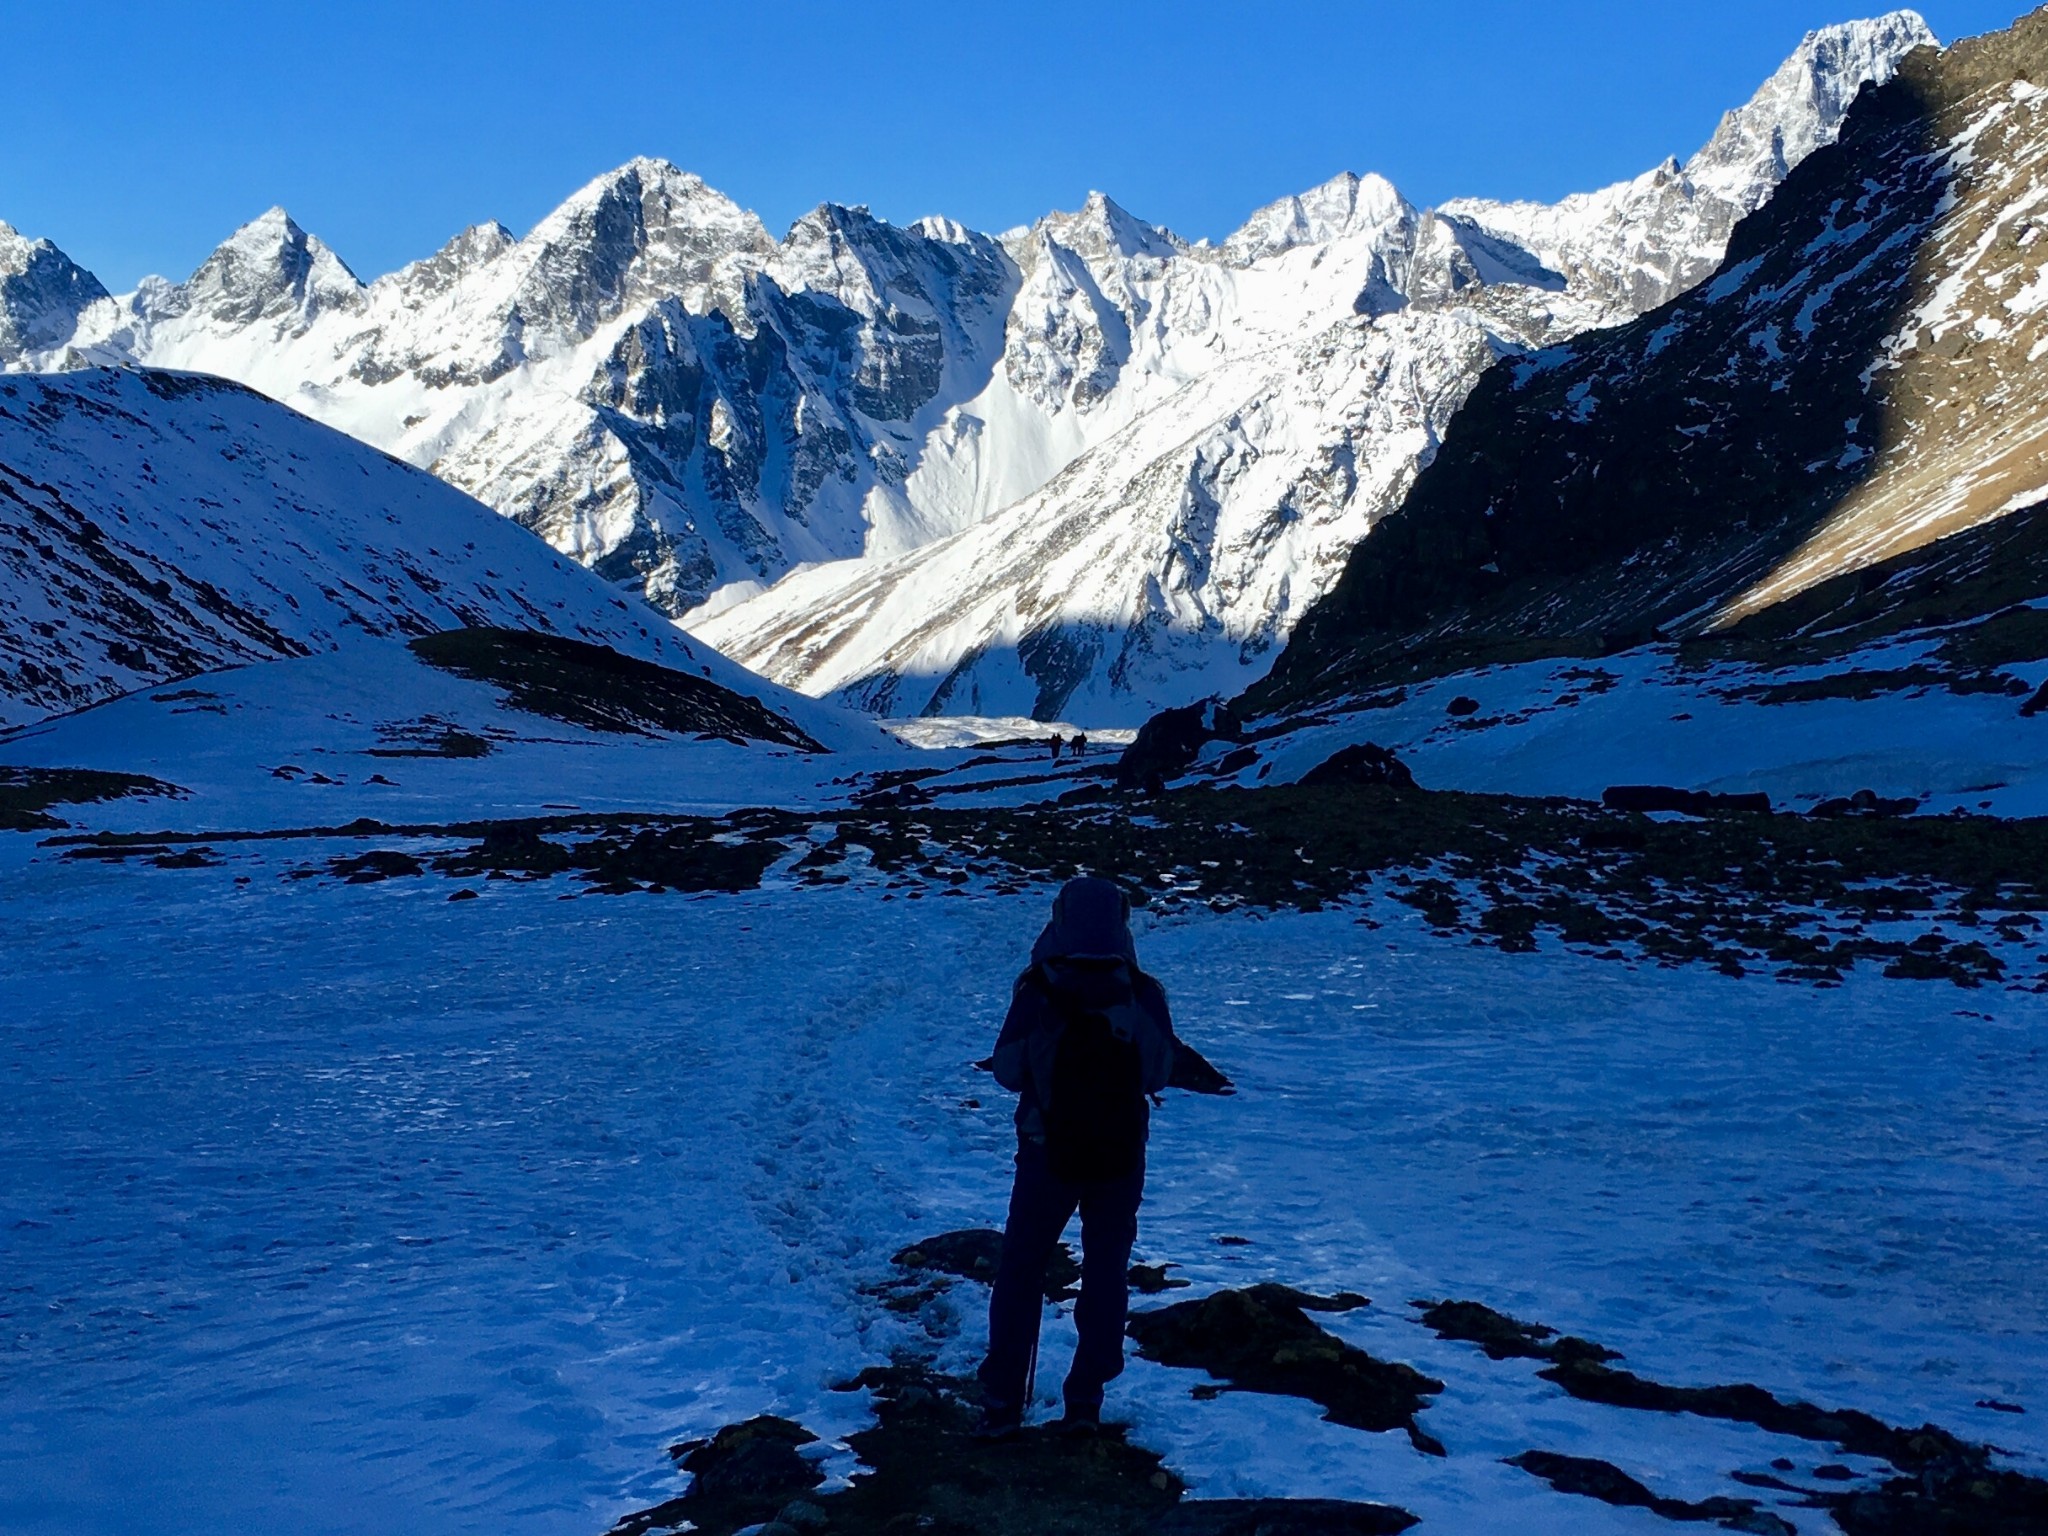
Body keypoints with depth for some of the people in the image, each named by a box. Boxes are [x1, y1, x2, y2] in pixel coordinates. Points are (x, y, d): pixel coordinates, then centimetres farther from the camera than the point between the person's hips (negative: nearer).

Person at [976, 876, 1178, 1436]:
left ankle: (1003, 1400, 12)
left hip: (1047, 1150, -1)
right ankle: (1086, 1399, 19)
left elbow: (1008, 1070, -9)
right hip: (1122, 1154, 1)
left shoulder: (1037, 990, -16)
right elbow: (1159, 1073, 0)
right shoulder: (1144, 994, -10)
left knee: (1021, 1270, 12)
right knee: (1107, 1273, 15)